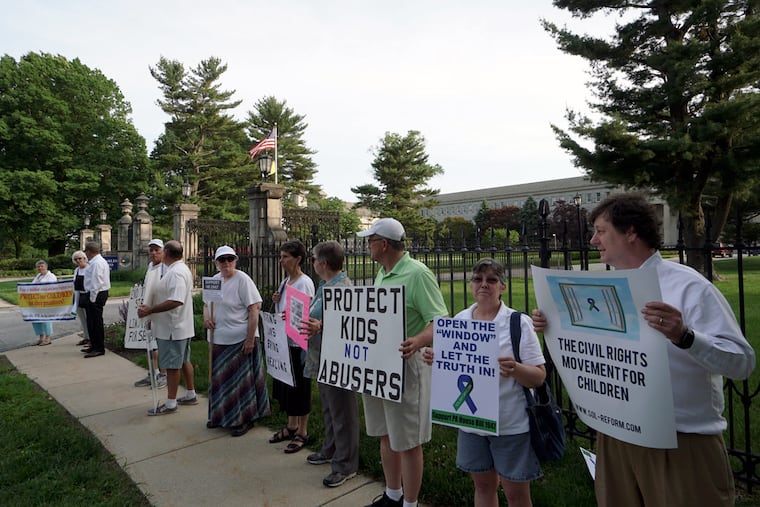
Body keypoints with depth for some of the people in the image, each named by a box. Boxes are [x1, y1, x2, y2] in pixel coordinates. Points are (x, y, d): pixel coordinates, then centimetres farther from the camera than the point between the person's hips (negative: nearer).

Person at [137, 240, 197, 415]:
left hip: (173, 328, -10)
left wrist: (150, 310, -26)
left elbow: (175, 301, -31)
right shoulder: (182, 269, 13)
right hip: (181, 326, 10)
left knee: (172, 365, 0)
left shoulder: (176, 272, -21)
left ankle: (170, 404, 11)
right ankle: (191, 395, 30)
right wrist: (151, 307, 14)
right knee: (183, 361, 19)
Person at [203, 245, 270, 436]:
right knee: (219, 379, 18)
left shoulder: (242, 280, -14)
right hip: (219, 340, 7)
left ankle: (243, 420, 20)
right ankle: (220, 416, 36)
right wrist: (206, 315, -2)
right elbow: (206, 303, 22)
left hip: (239, 340, -7)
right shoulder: (215, 279, 8)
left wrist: (250, 339, -21)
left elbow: (254, 309, -18)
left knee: (240, 381, 4)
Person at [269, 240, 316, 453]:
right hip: (284, 341, 8)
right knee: (285, 385, 18)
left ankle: (302, 432, 20)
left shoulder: (305, 283, -15)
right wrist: (276, 301, -1)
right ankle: (291, 426, 35)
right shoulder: (285, 282, 10)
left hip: (299, 343, -8)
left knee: (299, 387, 4)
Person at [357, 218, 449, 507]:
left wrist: (418, 341, -39)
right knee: (386, 436, 21)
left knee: (407, 443, 6)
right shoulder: (381, 274, 11)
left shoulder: (417, 273, -17)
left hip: (404, 366, -9)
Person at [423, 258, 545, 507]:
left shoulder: (519, 323, -12)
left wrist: (514, 369, -31)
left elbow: (539, 377, -12)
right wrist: (435, 359, -10)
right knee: (483, 485, 20)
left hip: (511, 424, -4)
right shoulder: (459, 320, 1)